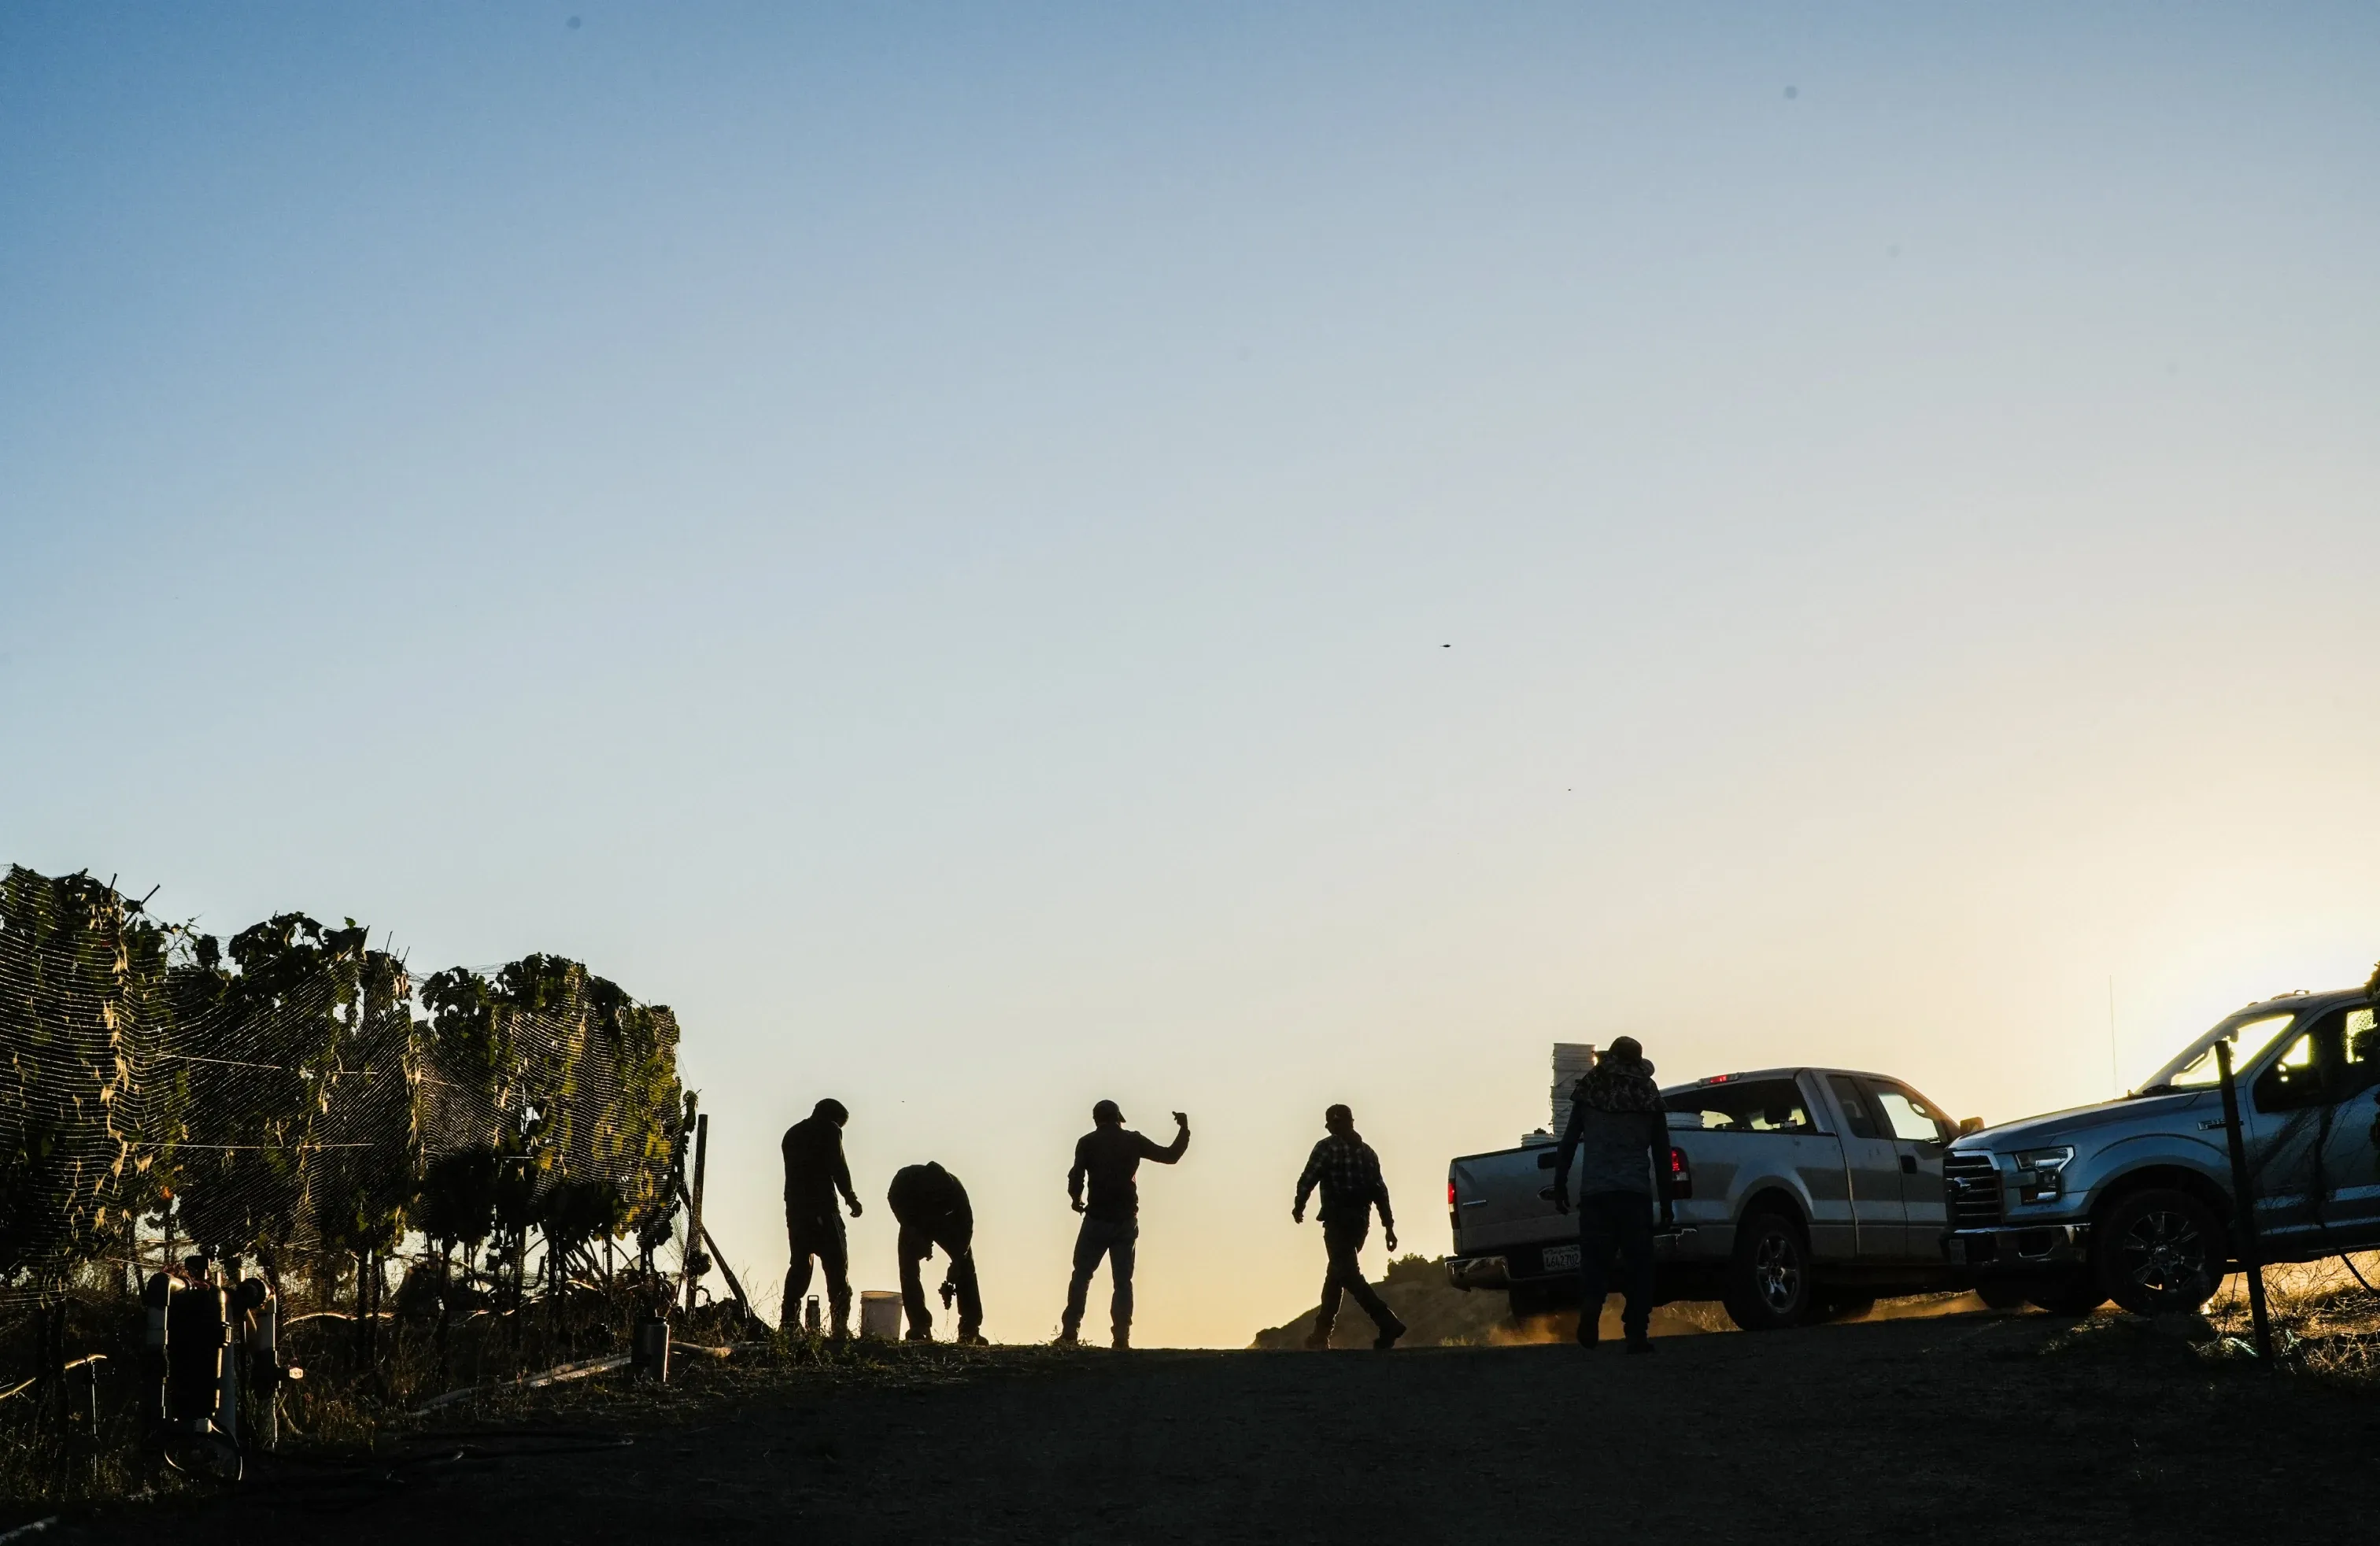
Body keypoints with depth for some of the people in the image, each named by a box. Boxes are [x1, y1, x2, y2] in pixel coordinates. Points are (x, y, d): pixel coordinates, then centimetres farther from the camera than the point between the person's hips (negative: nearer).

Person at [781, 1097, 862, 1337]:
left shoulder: (792, 1133, 23)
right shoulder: (829, 1130, 2)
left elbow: (793, 1171, 19)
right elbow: (838, 1167, -8)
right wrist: (851, 1198, 0)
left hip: (795, 1207, 7)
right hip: (821, 1207, -7)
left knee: (799, 1263, 11)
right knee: (836, 1264, -6)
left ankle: (789, 1323, 4)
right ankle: (840, 1326, -13)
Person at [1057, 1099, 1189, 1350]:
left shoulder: (1088, 1143, 0)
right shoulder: (1133, 1141, 5)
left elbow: (1076, 1177, -9)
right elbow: (1170, 1155, 10)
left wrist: (1077, 1200, 11)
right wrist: (1184, 1130, 23)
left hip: (1097, 1219, -1)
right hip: (1126, 1221, 2)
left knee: (1081, 1276, 5)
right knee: (1123, 1280, 5)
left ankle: (1070, 1333, -2)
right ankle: (1122, 1337, -3)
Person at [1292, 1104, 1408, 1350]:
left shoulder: (1327, 1147, -5)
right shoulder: (1367, 1152, 14)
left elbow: (1308, 1180, -10)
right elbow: (1380, 1191, 9)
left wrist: (1298, 1207, 8)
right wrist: (1388, 1226, 9)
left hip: (1338, 1219, -7)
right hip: (1361, 1220, 7)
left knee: (1348, 1274, -11)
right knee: (1337, 1272, 18)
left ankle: (1388, 1323, -26)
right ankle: (1322, 1332, 21)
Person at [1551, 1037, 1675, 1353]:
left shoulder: (1588, 1092, 8)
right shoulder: (1649, 1096, 8)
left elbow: (1569, 1142, 4)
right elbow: (1662, 1153, 8)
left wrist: (1560, 1185, 9)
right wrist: (1666, 1202, 13)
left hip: (1594, 1192, 0)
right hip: (1636, 1193, 0)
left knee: (1593, 1259, 2)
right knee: (1638, 1264, 4)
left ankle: (1589, 1310, -25)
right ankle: (1636, 1332, -3)